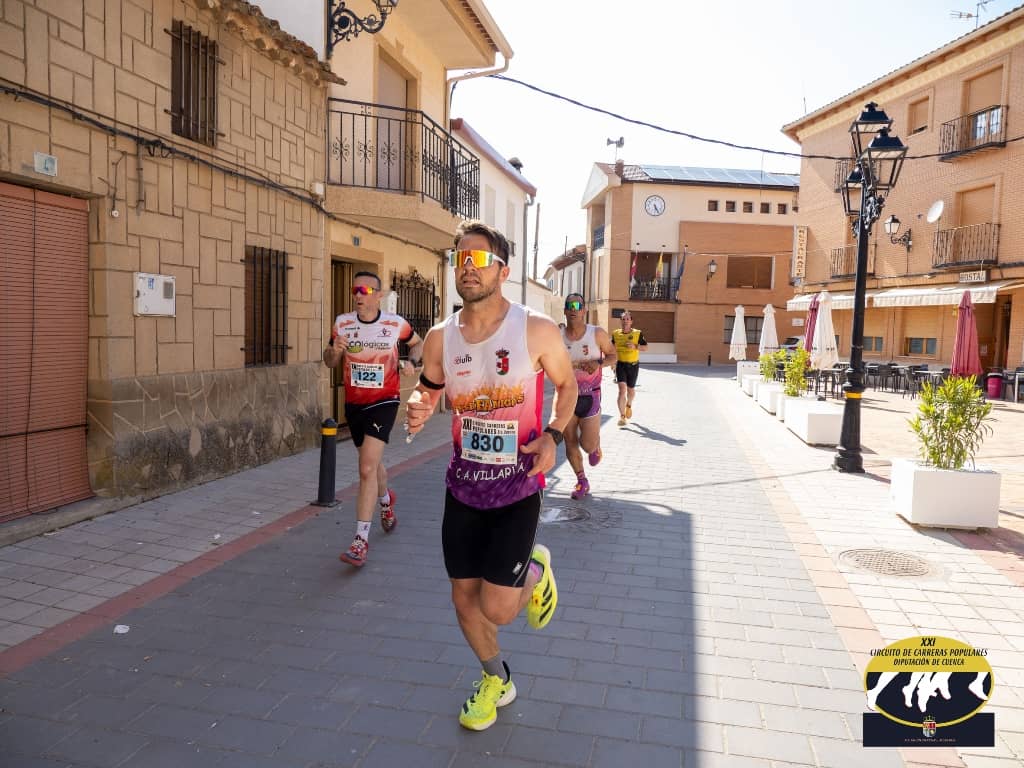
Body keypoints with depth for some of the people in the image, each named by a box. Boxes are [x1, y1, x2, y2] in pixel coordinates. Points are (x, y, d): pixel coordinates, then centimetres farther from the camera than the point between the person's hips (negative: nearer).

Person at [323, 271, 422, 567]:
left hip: (384, 402, -4)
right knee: (372, 464, 21)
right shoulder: (342, 323, -3)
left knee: (367, 469, -16)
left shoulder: (396, 324, -9)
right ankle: (386, 500, 54)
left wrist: (411, 362, -9)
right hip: (353, 403, 4)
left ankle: (361, 541, -11)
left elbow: (417, 343, 12)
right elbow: (330, 363, 7)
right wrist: (334, 350, -16)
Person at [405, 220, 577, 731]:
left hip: (517, 490, -3)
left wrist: (554, 436, -14)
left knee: (497, 608, -7)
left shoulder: (537, 330, -13)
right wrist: (417, 412, -13)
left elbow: (567, 385, 3)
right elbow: (428, 392, 11)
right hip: (463, 488, 4)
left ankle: (535, 569, 29)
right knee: (464, 598, 12)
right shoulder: (440, 337, -4)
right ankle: (496, 680, 40)